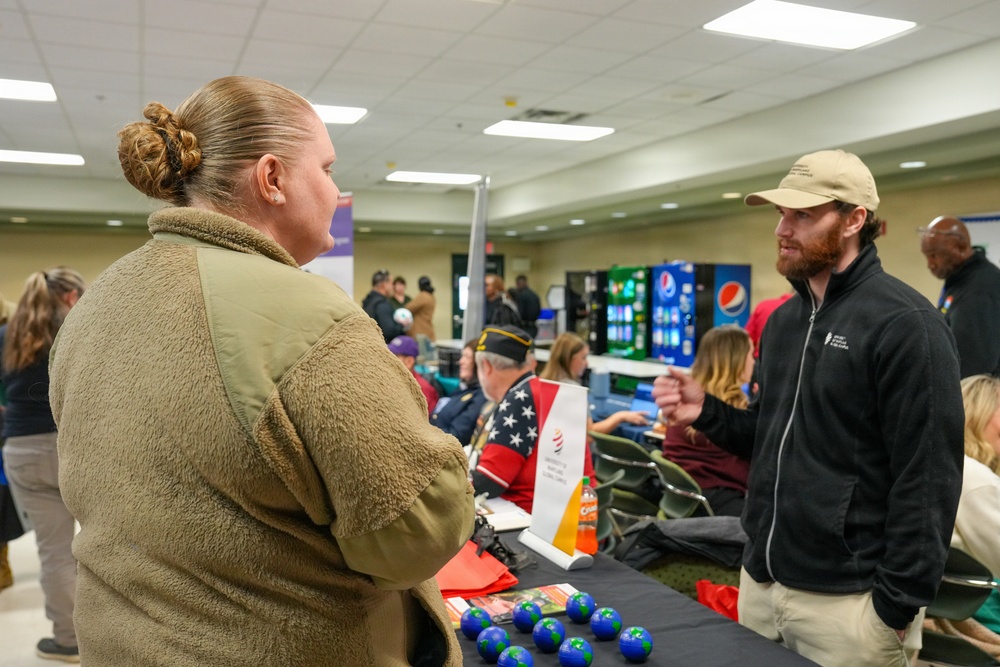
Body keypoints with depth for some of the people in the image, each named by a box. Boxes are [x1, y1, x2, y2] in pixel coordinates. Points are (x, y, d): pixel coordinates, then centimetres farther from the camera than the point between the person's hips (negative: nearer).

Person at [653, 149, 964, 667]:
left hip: (847, 600, -7)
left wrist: (899, 604, -15)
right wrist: (707, 413, -1)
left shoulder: (904, 323, -14)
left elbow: (928, 476, -17)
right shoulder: (782, 319, 10)